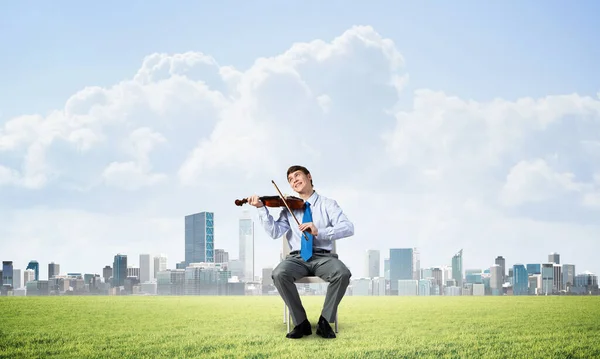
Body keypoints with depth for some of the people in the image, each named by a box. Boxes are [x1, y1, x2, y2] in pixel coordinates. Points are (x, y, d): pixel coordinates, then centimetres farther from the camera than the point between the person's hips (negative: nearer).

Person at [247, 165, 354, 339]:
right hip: (297, 258, 1)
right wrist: (262, 209, -13)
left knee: (342, 273, -33)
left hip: (323, 257, -1)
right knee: (279, 274, -31)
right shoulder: (289, 209, 14)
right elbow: (274, 232, -1)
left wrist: (319, 231, -23)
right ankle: (301, 323, -17)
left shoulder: (328, 204, 7)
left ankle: (325, 321, -15)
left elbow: (348, 228, -8)